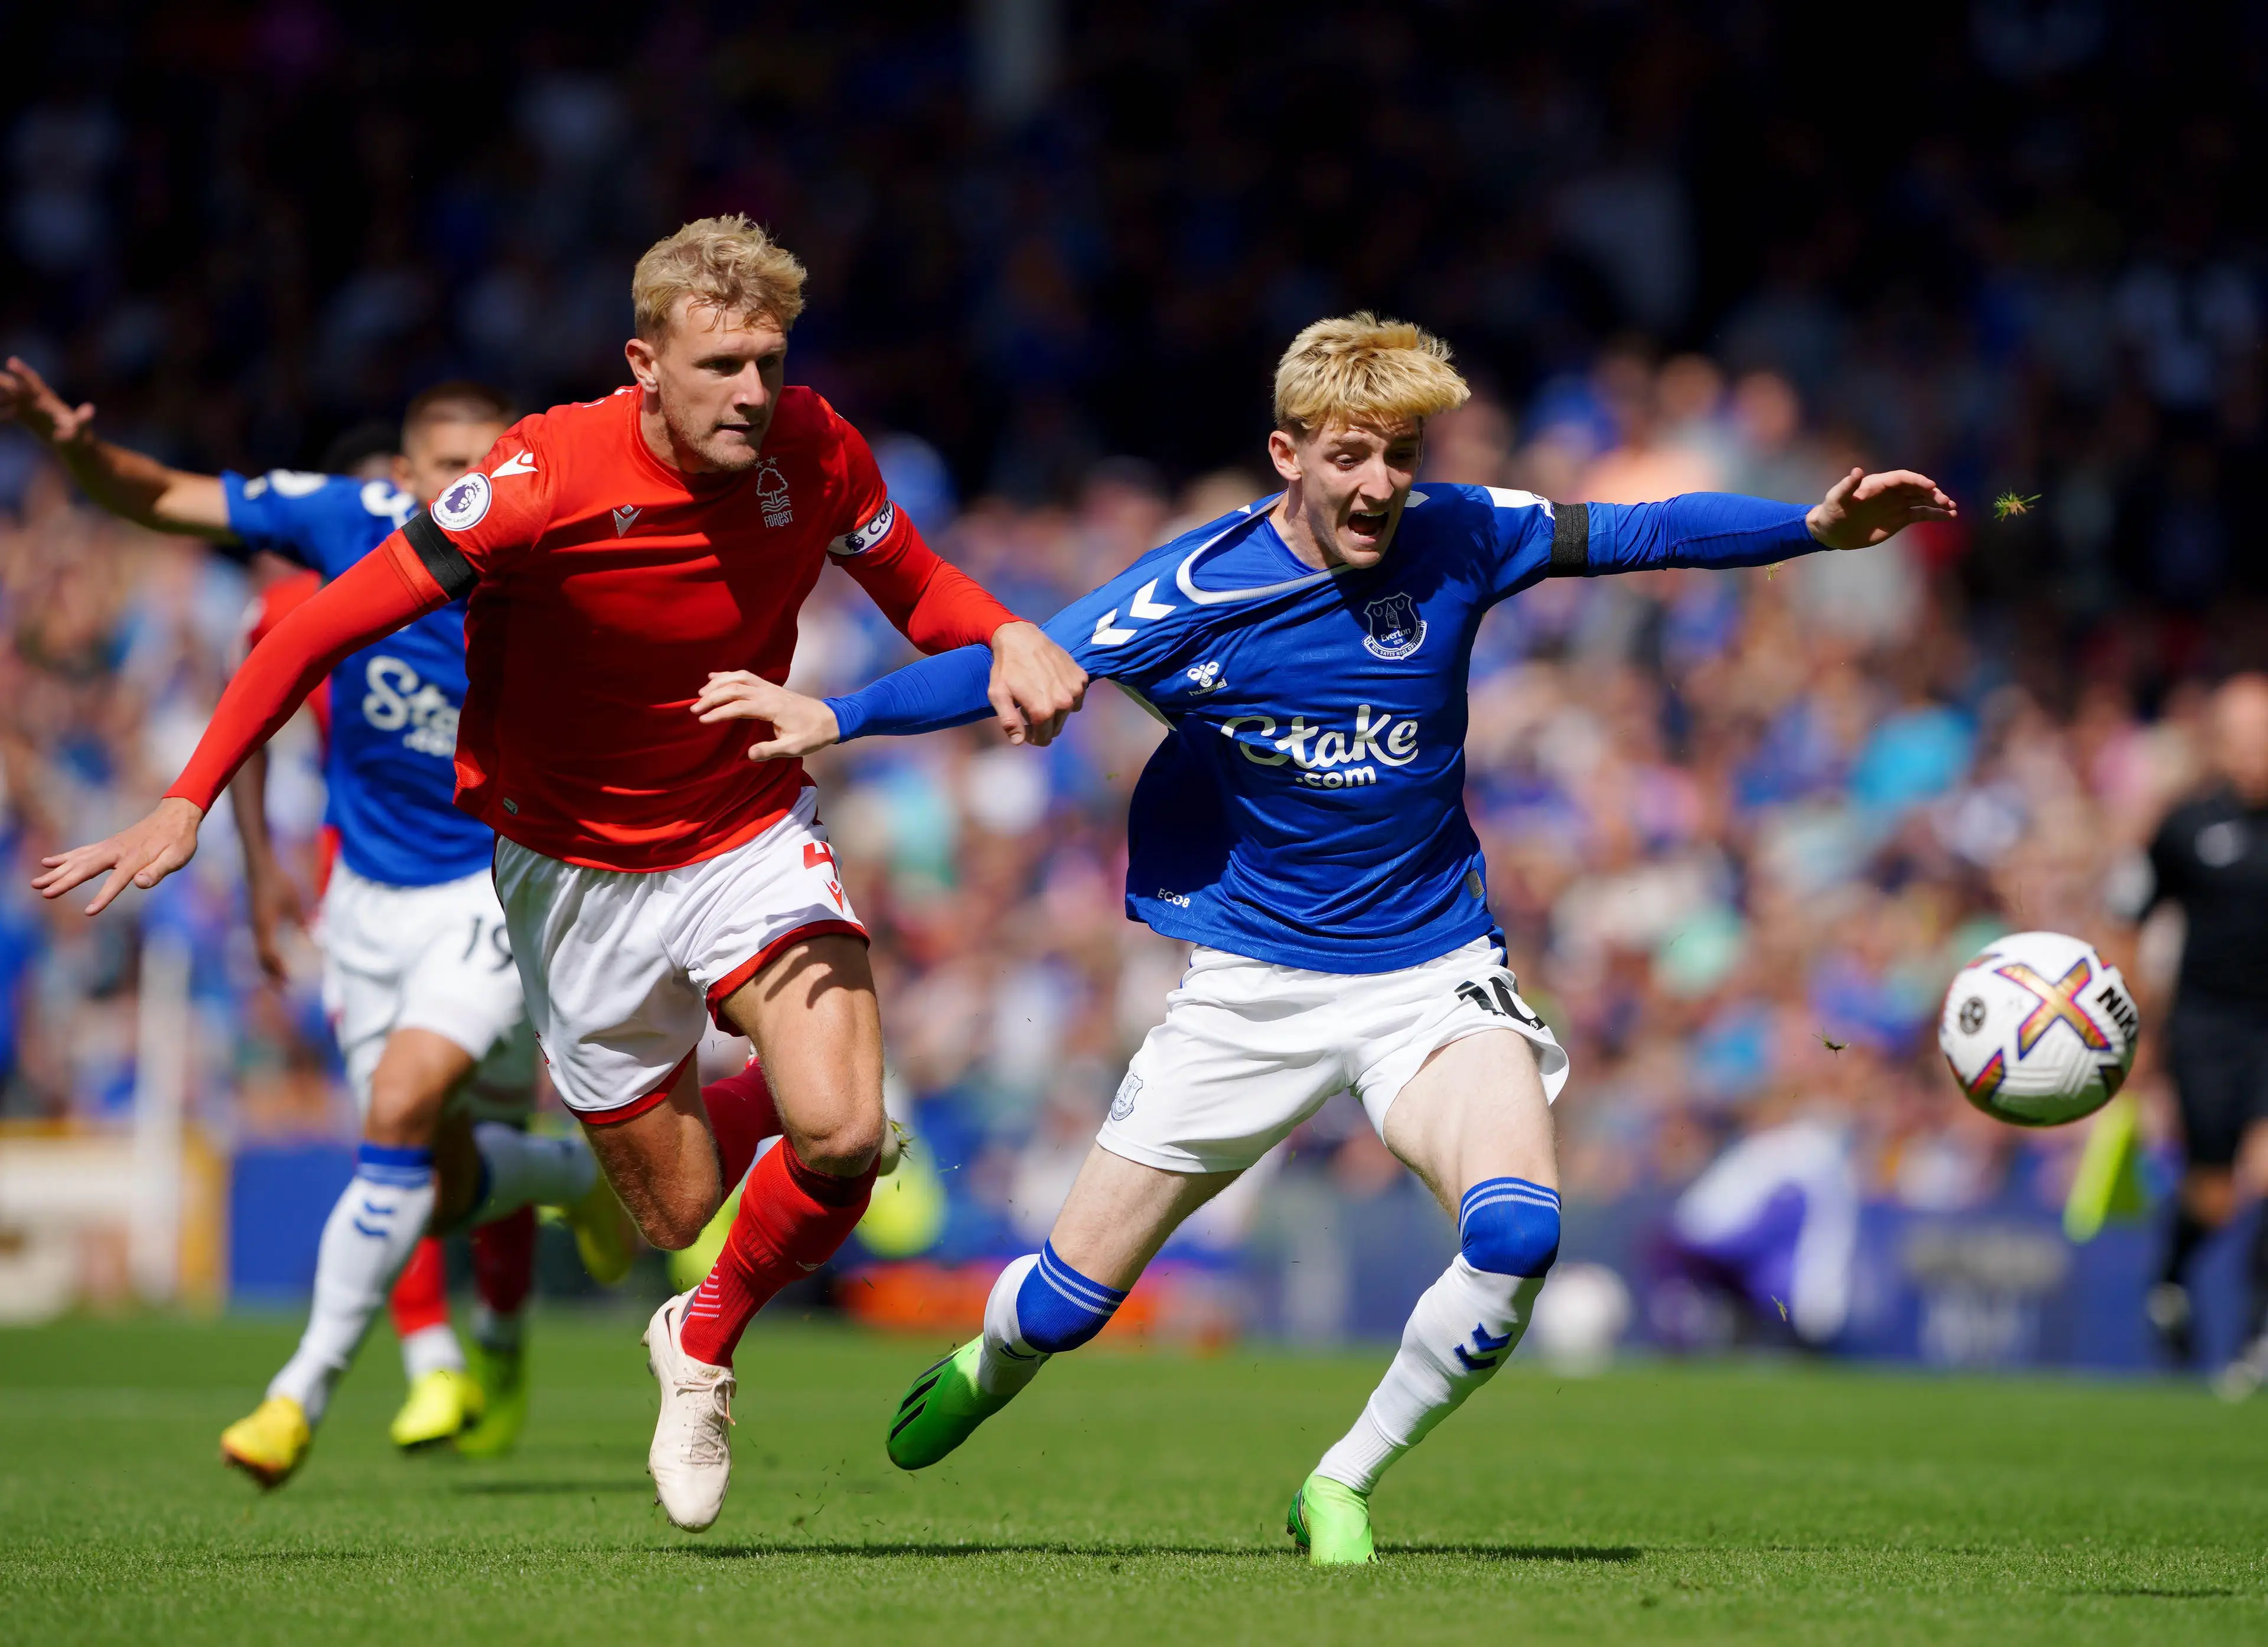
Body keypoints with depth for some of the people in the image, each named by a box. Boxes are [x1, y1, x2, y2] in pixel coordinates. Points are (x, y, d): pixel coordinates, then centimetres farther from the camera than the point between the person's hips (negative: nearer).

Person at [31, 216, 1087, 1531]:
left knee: (841, 1138, -23)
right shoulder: (549, 480, -25)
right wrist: (190, 801, -25)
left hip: (754, 840, 2)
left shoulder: (813, 451, -14)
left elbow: (917, 587, 6)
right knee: (679, 1211, 5)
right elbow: (330, 624, -20)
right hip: (579, 868, -2)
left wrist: (1007, 636, -17)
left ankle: (707, 1345, 8)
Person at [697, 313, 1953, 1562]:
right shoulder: (1198, 592, -14)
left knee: (1516, 1235, -26)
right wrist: (835, 718, -22)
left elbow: (1646, 532, 0)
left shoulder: (1455, 541, -8)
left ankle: (1341, 1491, -3)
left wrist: (1821, 526, -9)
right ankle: (988, 1370, 43)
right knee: (1070, 1297, 3)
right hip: (1252, 983, -1)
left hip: (1431, 969, 1)